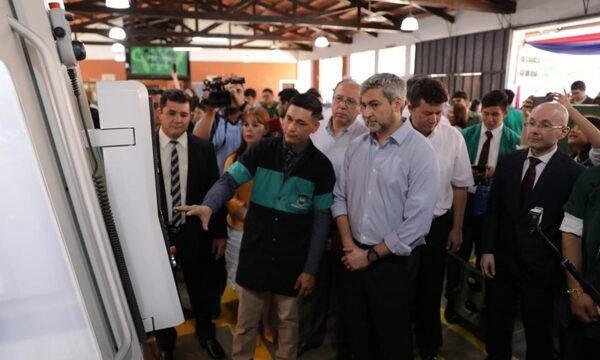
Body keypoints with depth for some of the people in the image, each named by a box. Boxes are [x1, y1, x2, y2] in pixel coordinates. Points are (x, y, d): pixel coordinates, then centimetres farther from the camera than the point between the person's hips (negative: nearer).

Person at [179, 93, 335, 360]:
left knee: (288, 321, 18)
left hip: (292, 259, -1)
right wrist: (209, 206, -32)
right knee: (246, 322, 16)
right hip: (255, 253, 1)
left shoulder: (321, 166, -8)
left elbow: (322, 220, -6)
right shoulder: (262, 150, -5)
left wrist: (311, 268, -6)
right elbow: (229, 180, -10)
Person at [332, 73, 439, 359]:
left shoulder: (419, 150, -14)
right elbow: (340, 198, 8)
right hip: (354, 259, 5)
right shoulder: (356, 146, 3)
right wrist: (349, 245, -4)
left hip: (393, 263, -4)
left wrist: (371, 255, -12)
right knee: (358, 336, 20)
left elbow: (417, 221, -18)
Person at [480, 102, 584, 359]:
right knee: (496, 324, 18)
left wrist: (561, 267, -8)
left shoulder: (573, 173, -11)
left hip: (541, 266, -3)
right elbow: (493, 209, 2)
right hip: (500, 258, 3)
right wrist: (487, 250, -2)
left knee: (538, 331, 16)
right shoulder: (507, 161, 1)